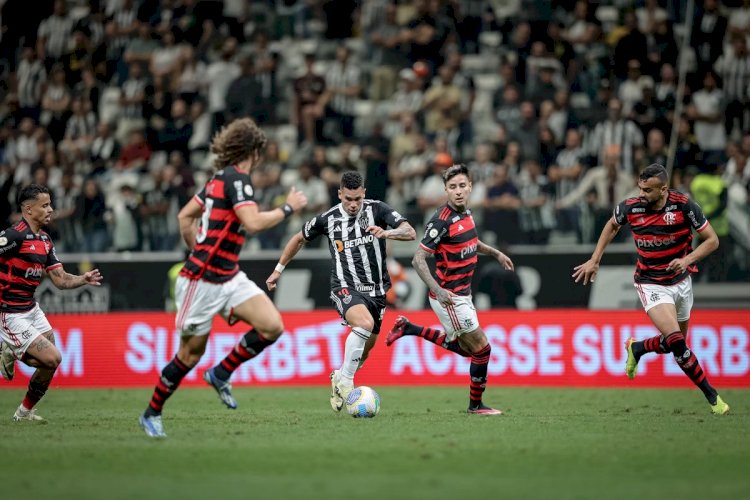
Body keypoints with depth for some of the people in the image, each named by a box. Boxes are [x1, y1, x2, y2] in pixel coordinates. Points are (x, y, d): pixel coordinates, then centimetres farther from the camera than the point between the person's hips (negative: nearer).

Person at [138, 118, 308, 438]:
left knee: (272, 326, -7)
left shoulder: (220, 178, 12)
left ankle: (220, 375, 9)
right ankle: (151, 414, 19)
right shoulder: (236, 178, -15)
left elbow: (185, 216, 19)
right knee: (191, 353, 3)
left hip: (229, 278, 9)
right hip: (203, 280, -9)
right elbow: (253, 223, -28)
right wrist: (288, 208, -17)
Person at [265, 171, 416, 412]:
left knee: (365, 349, 14)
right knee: (365, 323, -33)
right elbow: (300, 239, 16)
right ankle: (345, 380, -22)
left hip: (377, 290, 3)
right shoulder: (328, 219, -2)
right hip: (346, 288, -3)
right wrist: (279, 269, 21)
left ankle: (339, 379, 43)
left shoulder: (377, 209, -5)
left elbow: (410, 233, -16)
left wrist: (387, 233, -36)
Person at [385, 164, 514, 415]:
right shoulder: (442, 221, -22)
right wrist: (438, 290, -31)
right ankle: (476, 404, 14)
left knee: (463, 347, 23)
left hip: (462, 294, 9)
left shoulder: (466, 213, 4)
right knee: (481, 348, -3)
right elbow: (418, 259, -23)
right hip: (448, 297, -9)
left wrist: (496, 253, 17)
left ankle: (408, 328, 28)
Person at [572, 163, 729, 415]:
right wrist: (594, 260, 9)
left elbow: (712, 240, -11)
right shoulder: (630, 207, -14)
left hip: (680, 279, 2)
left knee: (675, 343, 14)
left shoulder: (683, 205, -18)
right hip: (651, 284, -2)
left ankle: (637, 349, 44)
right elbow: (612, 225, 10)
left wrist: (688, 259, -27)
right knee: (676, 340, -19)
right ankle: (711, 395, -6)